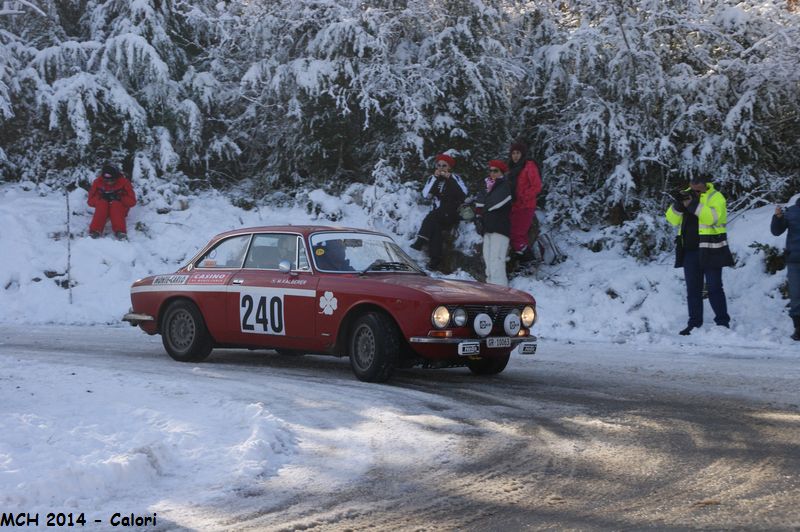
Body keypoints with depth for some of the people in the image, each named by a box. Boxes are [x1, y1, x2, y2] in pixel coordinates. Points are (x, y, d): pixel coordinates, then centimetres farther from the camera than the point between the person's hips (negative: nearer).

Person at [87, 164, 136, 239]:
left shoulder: (123, 182, -8)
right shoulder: (98, 182, -3)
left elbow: (132, 201, -10)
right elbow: (90, 201, -3)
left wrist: (119, 198, -26)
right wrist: (101, 198, -22)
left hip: (120, 208, -1)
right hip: (102, 208, 1)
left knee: (116, 204, -34)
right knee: (102, 203, -31)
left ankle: (120, 232, -50)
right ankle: (95, 230, -44)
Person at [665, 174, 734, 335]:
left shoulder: (715, 197, -5)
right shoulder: (687, 195, 11)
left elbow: (712, 217, -23)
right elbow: (672, 219, 4)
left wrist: (693, 204, -27)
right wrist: (678, 204, -14)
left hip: (710, 251, -6)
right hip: (689, 250, 6)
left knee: (714, 288, -4)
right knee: (693, 289, 9)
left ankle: (723, 323, 4)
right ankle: (694, 323, 14)